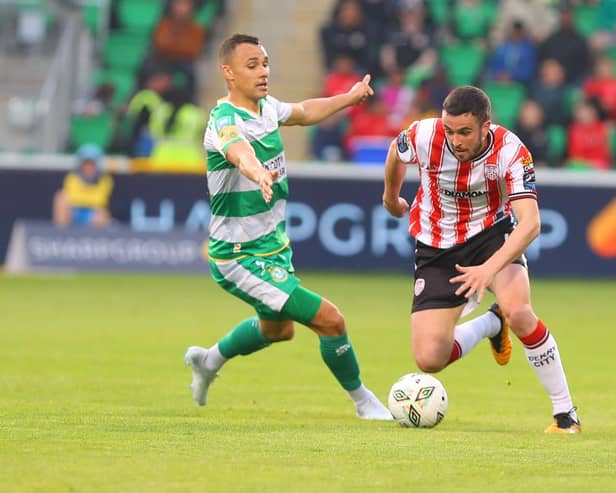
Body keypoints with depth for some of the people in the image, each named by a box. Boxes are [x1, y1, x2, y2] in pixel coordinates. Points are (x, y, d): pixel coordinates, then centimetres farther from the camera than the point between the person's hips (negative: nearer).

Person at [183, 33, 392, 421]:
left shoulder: (265, 106, 0)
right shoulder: (225, 121, -26)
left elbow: (303, 113, 24)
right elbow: (240, 153, -51)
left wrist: (350, 97, 26)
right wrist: (259, 174, -71)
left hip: (274, 246, 10)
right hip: (241, 259, -10)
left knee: (277, 328, 32)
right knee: (330, 320, -14)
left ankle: (209, 361, 55)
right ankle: (363, 402, 6)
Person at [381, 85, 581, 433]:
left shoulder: (511, 152, -26)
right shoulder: (424, 136, -21)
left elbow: (530, 223, -34)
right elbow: (396, 153, 5)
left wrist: (489, 268, -48)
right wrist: (391, 198, 24)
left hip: (492, 234, -2)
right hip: (436, 248, 2)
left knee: (518, 312, -33)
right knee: (429, 359, -10)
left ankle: (565, 413, -15)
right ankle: (491, 324, 25)